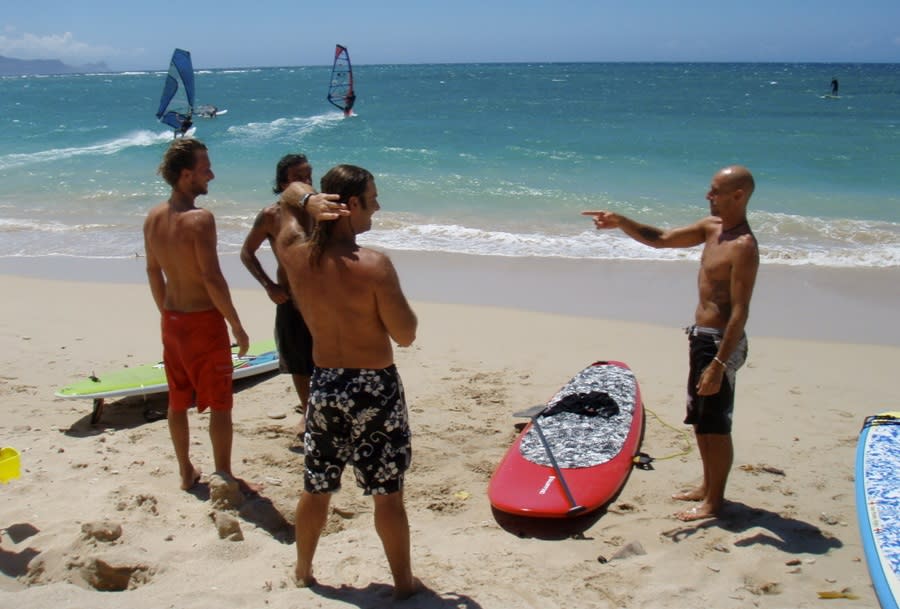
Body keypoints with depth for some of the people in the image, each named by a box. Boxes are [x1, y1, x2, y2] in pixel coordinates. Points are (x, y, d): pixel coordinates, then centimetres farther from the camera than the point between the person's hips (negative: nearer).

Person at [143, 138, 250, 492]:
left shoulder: (153, 218, 3)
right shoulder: (200, 219, -21)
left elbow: (154, 272, 12)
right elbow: (213, 279, -22)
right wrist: (237, 327, -14)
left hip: (172, 320, 8)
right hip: (204, 320, -7)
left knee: (178, 401, 17)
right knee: (220, 404, 4)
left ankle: (186, 472, 30)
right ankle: (223, 477, 12)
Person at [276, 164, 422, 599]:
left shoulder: (295, 255, -6)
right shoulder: (374, 266, -22)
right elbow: (405, 336, -14)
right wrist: (398, 298, 1)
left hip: (324, 384, 5)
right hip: (375, 388, -5)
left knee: (315, 487, 20)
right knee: (387, 492, 9)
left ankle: (303, 571, 38)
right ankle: (404, 582, 23)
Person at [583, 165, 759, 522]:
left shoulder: (744, 246, -21)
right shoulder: (711, 227, 6)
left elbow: (740, 312, -23)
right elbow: (661, 240, 14)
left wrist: (719, 364, -25)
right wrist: (622, 223, -1)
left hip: (721, 342, -9)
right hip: (701, 336, 9)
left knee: (715, 425, 2)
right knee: (699, 420, 20)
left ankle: (715, 500, 16)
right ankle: (707, 486, 34)